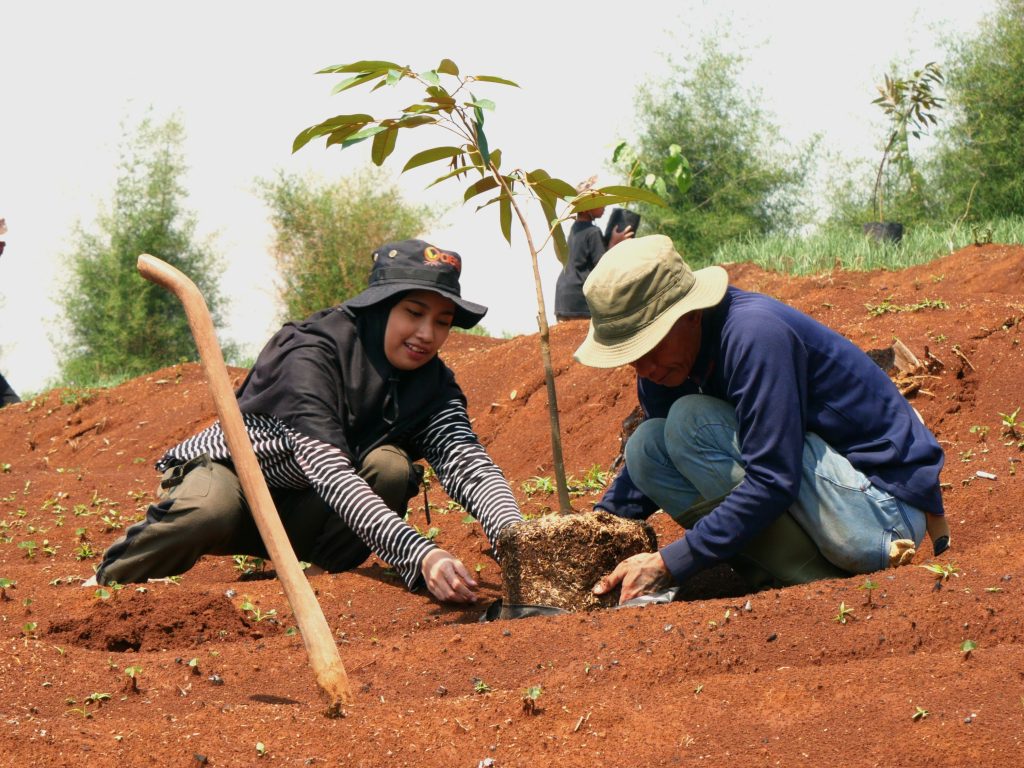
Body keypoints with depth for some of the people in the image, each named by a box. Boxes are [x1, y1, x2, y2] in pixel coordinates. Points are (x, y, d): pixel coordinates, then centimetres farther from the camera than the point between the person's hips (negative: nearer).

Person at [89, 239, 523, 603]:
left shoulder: (431, 384, -10)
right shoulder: (310, 353, -27)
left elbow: (468, 462, -25)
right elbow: (327, 471, -40)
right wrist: (420, 556, -53)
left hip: (302, 518, 4)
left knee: (391, 467, -24)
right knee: (212, 511, -39)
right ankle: (104, 585, -12)